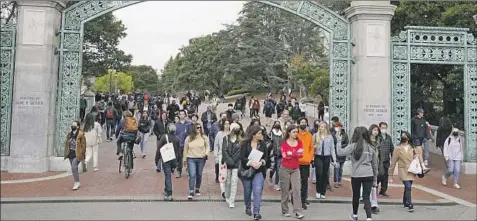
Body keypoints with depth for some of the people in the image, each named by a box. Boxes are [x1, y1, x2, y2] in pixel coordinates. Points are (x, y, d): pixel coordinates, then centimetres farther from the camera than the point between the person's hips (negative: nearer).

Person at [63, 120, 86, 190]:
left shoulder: (80, 134, -10)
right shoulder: (69, 134, 10)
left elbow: (83, 145, -8)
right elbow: (67, 144, 16)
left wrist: (83, 155, -8)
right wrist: (66, 153, 11)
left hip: (77, 154, -7)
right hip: (71, 154, 7)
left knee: (74, 167, -17)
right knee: (74, 169, 12)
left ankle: (77, 182, -4)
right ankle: (76, 183, 23)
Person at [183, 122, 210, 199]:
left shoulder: (204, 137, 0)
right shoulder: (188, 138, -1)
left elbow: (207, 146, 8)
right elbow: (185, 149, 7)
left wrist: (206, 153, -12)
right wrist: (184, 159, 10)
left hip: (201, 159, 1)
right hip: (191, 159, -1)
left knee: (199, 175, 12)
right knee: (192, 175, -10)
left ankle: (197, 189, 30)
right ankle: (191, 192, -8)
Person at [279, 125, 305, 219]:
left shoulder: (299, 142, 3)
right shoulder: (284, 143, -6)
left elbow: (301, 154, -7)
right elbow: (284, 155, -16)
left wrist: (290, 154, -16)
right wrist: (296, 153, -13)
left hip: (296, 169, 2)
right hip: (285, 169, -2)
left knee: (297, 189, -7)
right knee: (285, 190, 5)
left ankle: (297, 211, -7)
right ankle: (285, 211, 16)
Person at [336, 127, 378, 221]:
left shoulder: (354, 146, -7)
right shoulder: (371, 147, 8)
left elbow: (340, 153, -14)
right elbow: (374, 164, 13)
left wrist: (339, 141, -1)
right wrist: (375, 178, 22)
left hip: (356, 175, -2)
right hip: (368, 175, 2)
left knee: (356, 196, 17)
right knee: (366, 197, 4)